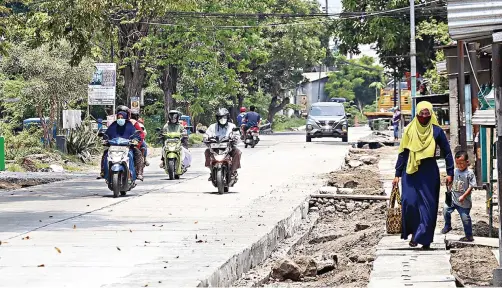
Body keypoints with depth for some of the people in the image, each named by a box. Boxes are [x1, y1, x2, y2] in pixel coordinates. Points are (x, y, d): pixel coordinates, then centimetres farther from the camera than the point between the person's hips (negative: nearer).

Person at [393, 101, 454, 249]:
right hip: (411, 171, 1)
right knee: (409, 201, -12)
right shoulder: (410, 130, 3)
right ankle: (412, 231, 6)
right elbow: (402, 153, 6)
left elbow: (447, 152, 6)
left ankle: (424, 239, 3)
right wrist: (397, 174, 4)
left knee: (428, 206, -2)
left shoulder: (436, 131, 0)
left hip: (429, 172, -1)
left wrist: (450, 173, 1)